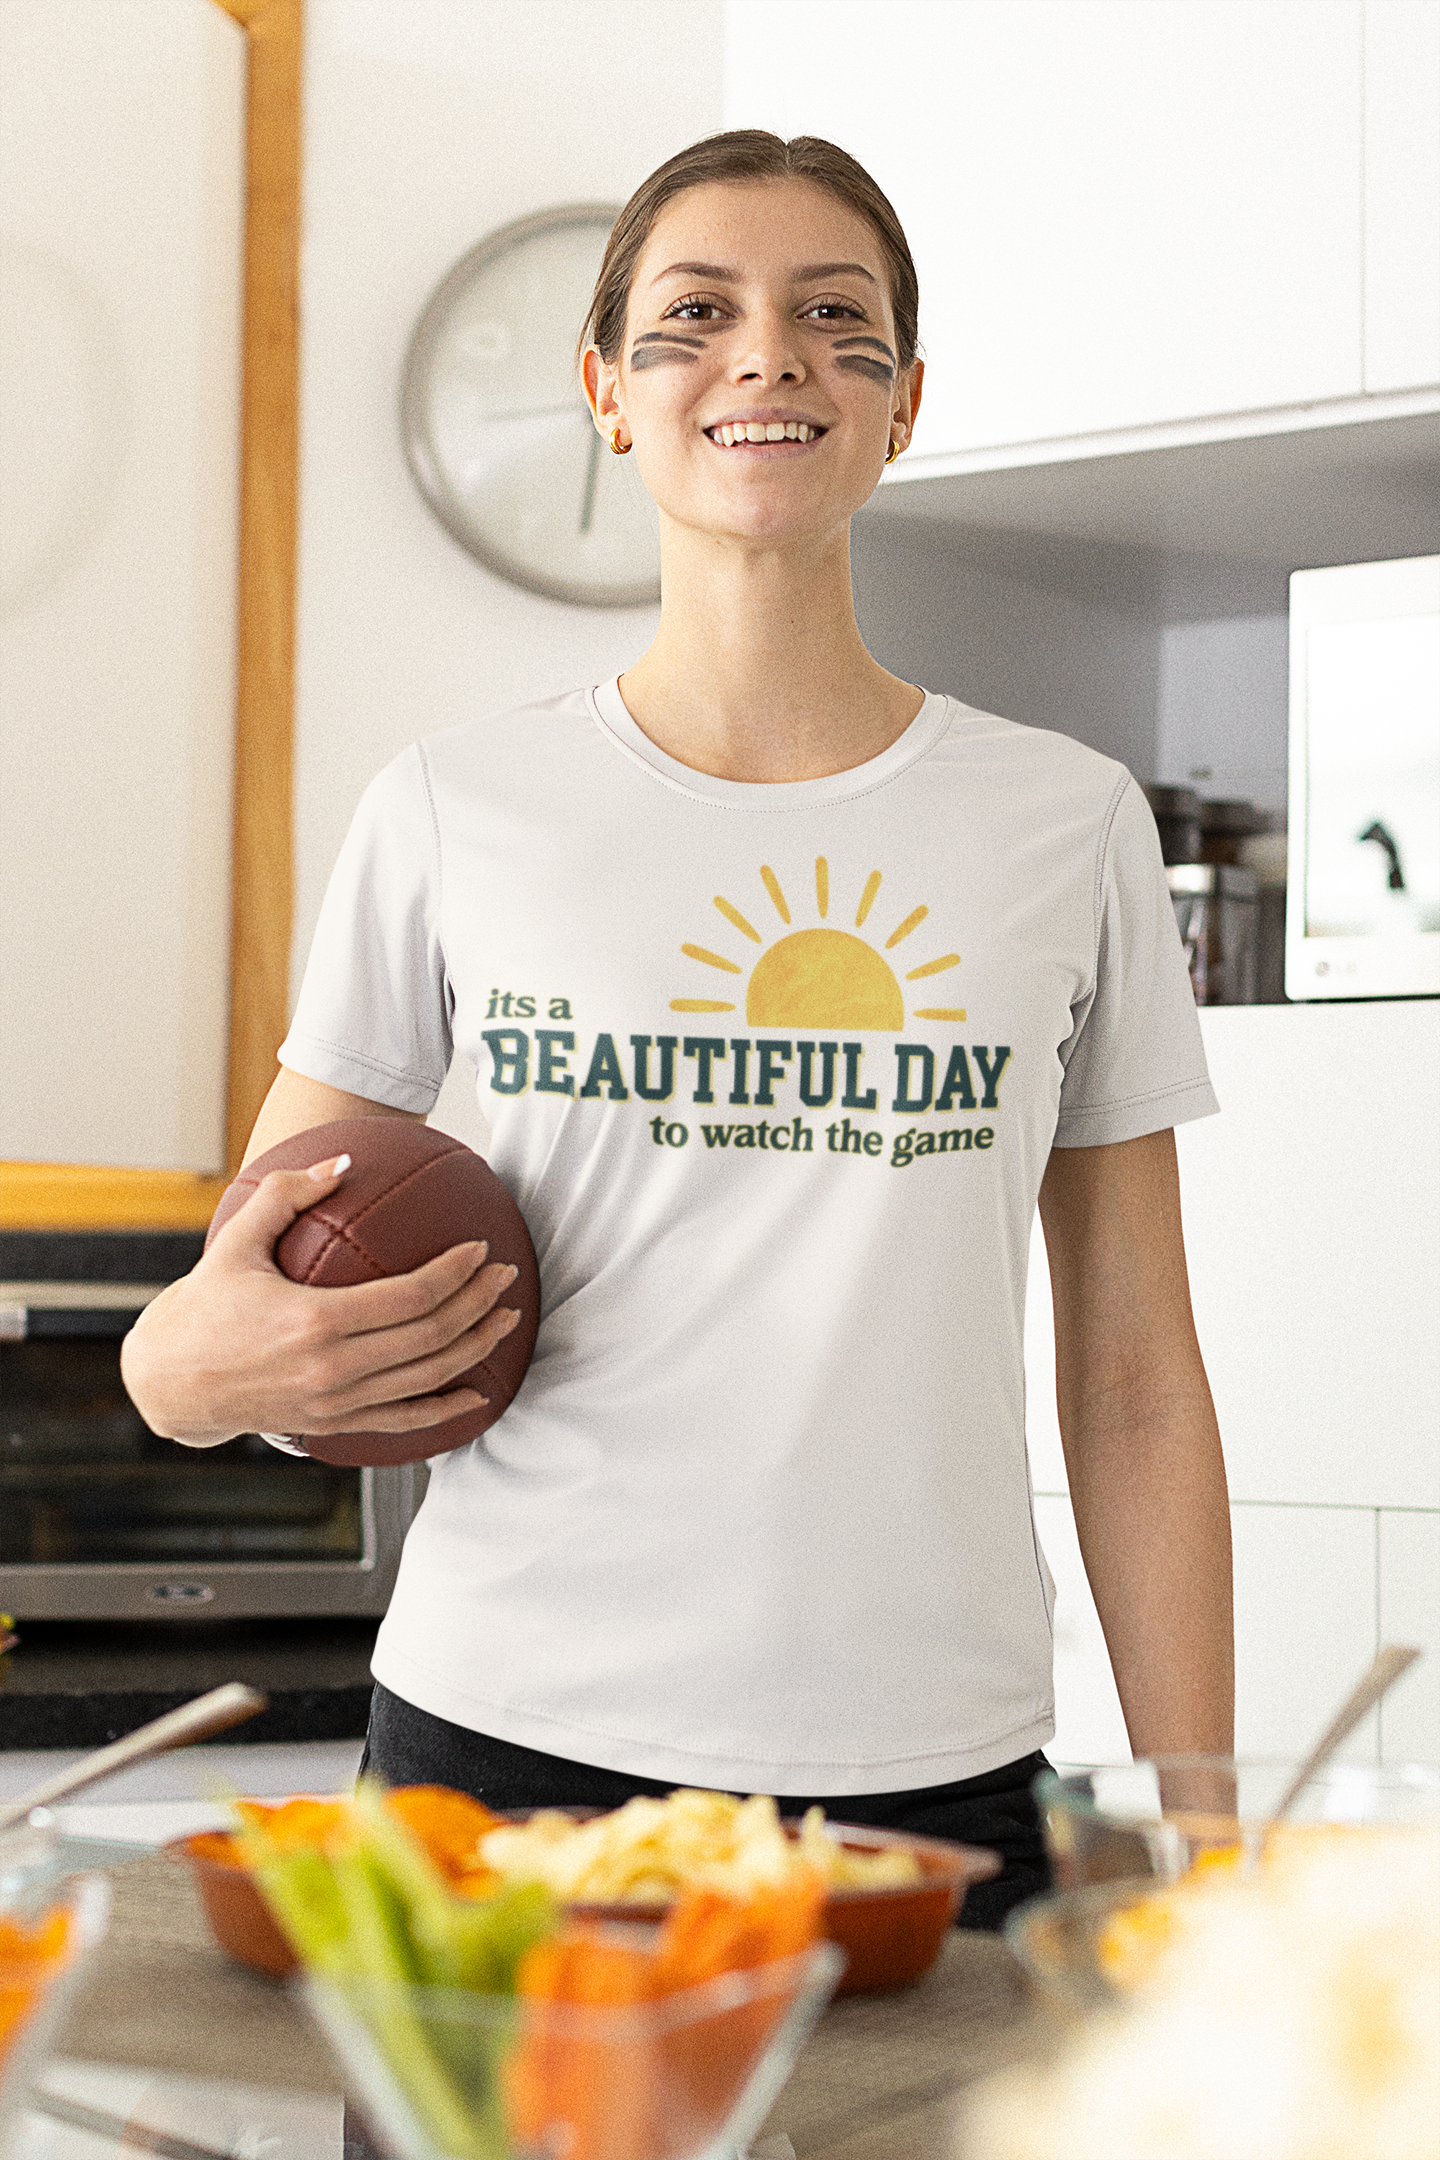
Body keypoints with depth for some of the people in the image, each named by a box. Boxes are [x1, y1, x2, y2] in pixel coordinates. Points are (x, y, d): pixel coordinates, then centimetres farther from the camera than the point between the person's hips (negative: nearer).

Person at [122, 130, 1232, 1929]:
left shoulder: (1069, 823, 6)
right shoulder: (455, 814, 3)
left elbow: (1137, 1383, 7)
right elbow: (219, 1322, 8)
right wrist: (198, 1363, -16)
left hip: (936, 1777, 1)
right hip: (513, 1733, 0)